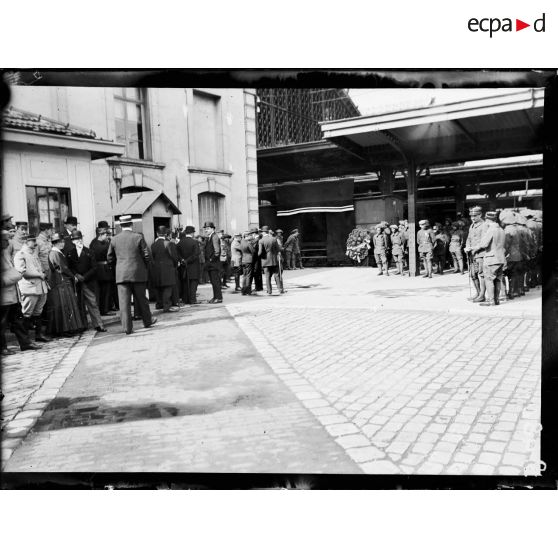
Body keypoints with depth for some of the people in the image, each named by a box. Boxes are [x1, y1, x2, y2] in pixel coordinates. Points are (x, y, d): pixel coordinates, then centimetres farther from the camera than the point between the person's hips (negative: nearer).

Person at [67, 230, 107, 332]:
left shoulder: (89, 252, 5)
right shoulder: (70, 254, 11)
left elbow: (94, 268, -1)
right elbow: (69, 268, 8)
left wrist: (84, 277, -10)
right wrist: (76, 275, -10)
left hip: (89, 283, -2)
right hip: (77, 283, 2)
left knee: (93, 303, -4)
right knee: (80, 305, 6)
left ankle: (98, 324, -4)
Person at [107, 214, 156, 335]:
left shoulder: (114, 239, 3)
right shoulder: (138, 237, -4)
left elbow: (110, 258, 8)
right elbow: (146, 256, -4)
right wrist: (145, 266, 13)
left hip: (121, 274, 1)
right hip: (138, 273, -1)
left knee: (124, 301, 0)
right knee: (141, 298, 13)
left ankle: (127, 327, -2)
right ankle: (148, 320, 27)